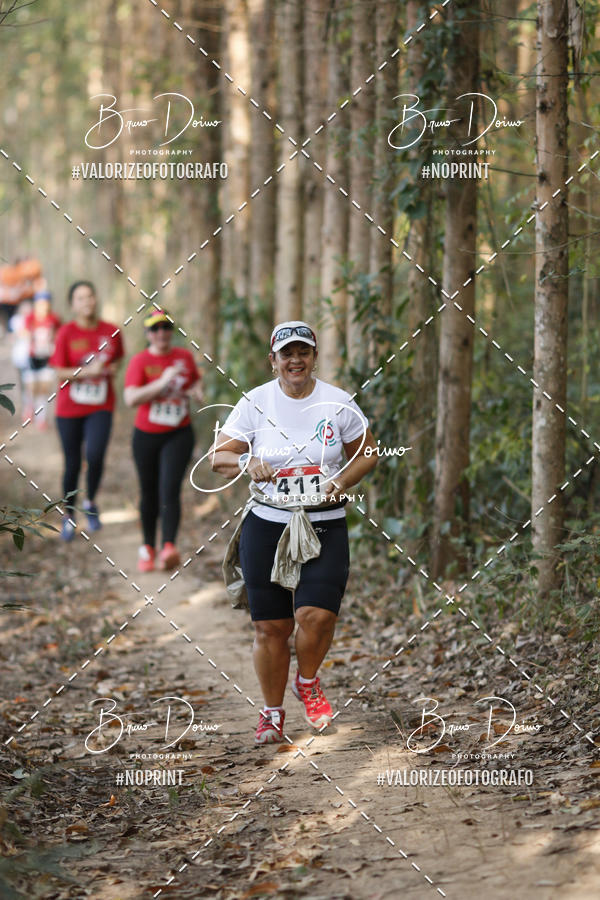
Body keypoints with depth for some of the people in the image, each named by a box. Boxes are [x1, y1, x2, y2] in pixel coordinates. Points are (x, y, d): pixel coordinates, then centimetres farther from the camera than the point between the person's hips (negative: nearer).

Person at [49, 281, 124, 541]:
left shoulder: (111, 332, -1)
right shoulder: (66, 333, -8)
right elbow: (59, 372, -7)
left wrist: (112, 369, -5)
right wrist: (87, 371, -20)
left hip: (101, 406, 1)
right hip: (70, 407, -1)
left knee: (95, 455, -21)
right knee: (72, 463, 7)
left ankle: (91, 502, 7)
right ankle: (68, 516, 27)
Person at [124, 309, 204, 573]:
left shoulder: (185, 356, 4)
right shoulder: (140, 361, -6)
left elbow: (196, 380, 25)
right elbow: (131, 398, -19)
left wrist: (197, 390, 1)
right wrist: (161, 383, -27)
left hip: (179, 435, 0)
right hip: (147, 435, 0)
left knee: (170, 490, -15)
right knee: (149, 494, 10)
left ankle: (169, 547, -24)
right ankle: (148, 547, 27)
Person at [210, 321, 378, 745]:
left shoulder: (338, 403, 2)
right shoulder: (255, 402, 1)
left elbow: (367, 453, 12)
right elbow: (218, 456, 2)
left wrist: (342, 480, -7)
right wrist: (247, 463, -19)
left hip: (325, 527, 0)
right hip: (267, 526, 0)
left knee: (316, 615, -17)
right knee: (270, 627, 2)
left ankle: (308, 682, 15)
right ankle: (272, 712, 21)